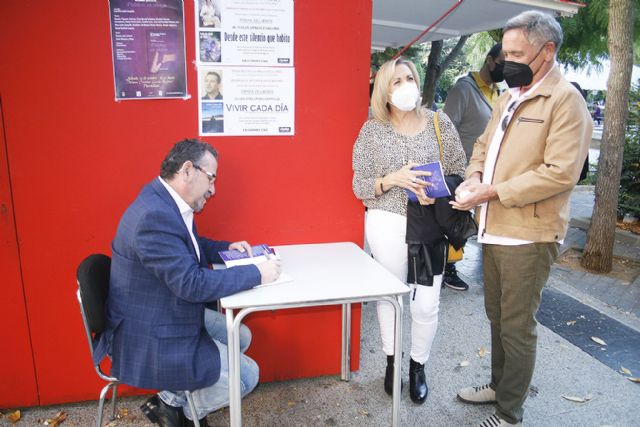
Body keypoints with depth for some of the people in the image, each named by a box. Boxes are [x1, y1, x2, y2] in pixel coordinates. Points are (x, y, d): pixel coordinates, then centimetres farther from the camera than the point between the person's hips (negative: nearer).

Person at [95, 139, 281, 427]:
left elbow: (190, 247, 20)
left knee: (241, 336, 16)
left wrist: (227, 248, 5)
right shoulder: (154, 215, -30)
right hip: (150, 341, -10)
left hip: (172, 315, 10)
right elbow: (192, 284, -31)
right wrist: (257, 273, -23)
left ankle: (176, 397, 18)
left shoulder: (165, 201, 2)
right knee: (247, 375, -6)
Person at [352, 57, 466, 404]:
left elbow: (460, 173, 3)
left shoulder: (440, 123, 2)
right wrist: (393, 179, -19)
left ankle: (418, 366, 28)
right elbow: (360, 187, -2)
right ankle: (392, 361, 34)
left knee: (426, 303, 3)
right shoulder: (371, 130, -1)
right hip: (387, 224, 0)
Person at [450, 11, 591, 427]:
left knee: (517, 326, 3)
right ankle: (499, 384, 39)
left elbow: (560, 172, -20)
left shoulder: (566, 99, -11)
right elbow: (484, 145, 21)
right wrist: (474, 176, 0)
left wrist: (492, 192, -20)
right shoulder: (509, 96, 14)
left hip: (528, 235, -8)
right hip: (494, 228, 8)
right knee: (497, 316, 19)